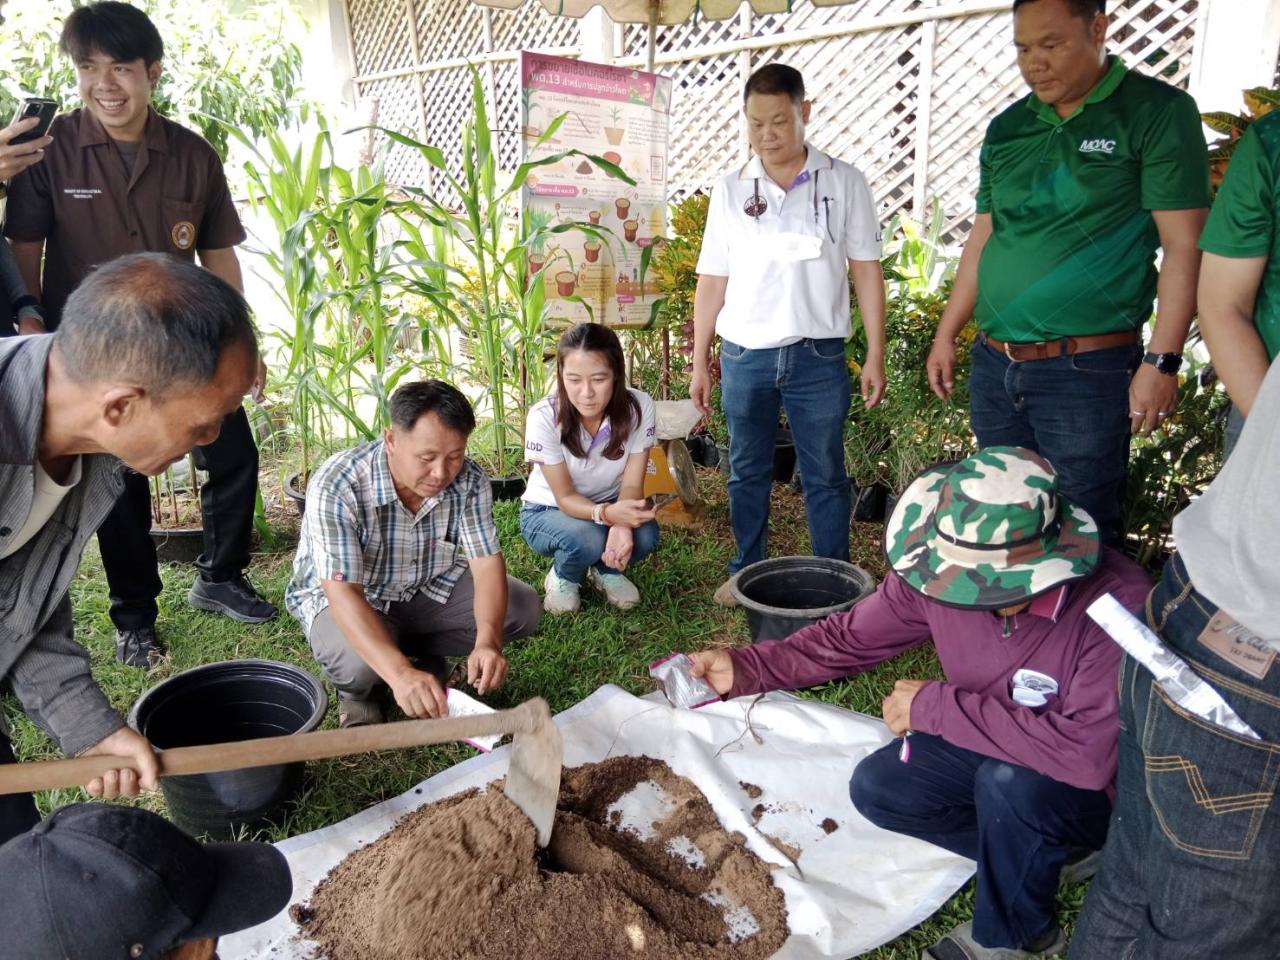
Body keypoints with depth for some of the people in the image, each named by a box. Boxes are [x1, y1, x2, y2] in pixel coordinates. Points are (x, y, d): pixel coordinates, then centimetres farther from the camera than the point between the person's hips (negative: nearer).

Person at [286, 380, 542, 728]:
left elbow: (487, 563, -20)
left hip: (429, 587, 4)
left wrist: (487, 641, -40)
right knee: (359, 663, -36)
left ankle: (422, 653, 4)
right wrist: (400, 673, -52)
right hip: (347, 596, -4)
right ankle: (357, 690, 1)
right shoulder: (335, 487, -33)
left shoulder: (469, 480, -19)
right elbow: (343, 593, -38)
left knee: (522, 606, -14)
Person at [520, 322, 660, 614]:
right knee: (587, 539, -34)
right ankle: (564, 577, 2)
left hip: (610, 507, 2)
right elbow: (565, 498, -23)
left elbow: (632, 484, -18)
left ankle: (606, 569, 5)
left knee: (645, 535, -30)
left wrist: (621, 524, -41)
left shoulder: (639, 407, -24)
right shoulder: (545, 417, -29)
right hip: (548, 511, -2)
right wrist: (607, 514, -45)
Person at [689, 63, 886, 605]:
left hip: (818, 356, -2)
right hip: (744, 356, 2)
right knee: (747, 473, 12)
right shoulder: (730, 191, 5)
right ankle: (747, 572, 27)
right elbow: (713, 281, 7)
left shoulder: (843, 182, 1)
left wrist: (875, 355, -3)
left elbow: (865, 270, 1)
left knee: (825, 476, 7)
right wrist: (699, 362, 6)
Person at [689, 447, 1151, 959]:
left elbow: (1088, 753, -43)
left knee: (1009, 783, -34)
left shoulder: (1116, 604, -37)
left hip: (1097, 785, -5)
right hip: (987, 748, 5)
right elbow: (851, 637, -10)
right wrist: (745, 667, -23)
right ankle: (1042, 853, 7)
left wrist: (936, 706, -36)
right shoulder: (942, 568, -22)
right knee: (877, 788, -7)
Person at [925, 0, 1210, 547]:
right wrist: (946, 335, 14)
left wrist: (1162, 361, -15)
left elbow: (1182, 245, -9)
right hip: (992, 364, 5)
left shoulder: (1157, 112, -5)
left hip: (1088, 371, -5)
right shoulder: (1007, 129, 10)